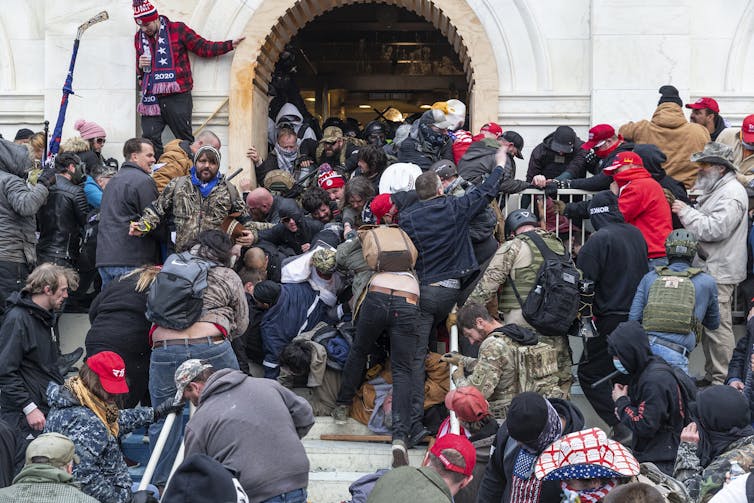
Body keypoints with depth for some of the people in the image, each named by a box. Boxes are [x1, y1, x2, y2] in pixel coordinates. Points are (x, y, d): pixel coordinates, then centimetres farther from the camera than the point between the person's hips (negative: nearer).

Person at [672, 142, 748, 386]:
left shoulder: (732, 193, -15)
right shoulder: (715, 189, 19)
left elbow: (715, 229, -25)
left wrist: (686, 211, -15)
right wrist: (685, 210, 10)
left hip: (720, 272, -11)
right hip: (708, 268, 11)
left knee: (718, 326, -7)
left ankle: (722, 380, -2)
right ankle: (711, 375, 24)